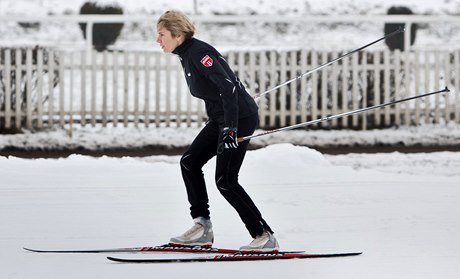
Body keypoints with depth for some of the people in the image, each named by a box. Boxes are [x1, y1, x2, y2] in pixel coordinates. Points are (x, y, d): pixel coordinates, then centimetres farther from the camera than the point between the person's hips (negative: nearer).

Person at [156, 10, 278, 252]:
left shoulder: (198, 52, -19)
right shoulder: (186, 55, 11)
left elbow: (227, 86, -27)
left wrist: (231, 127, -33)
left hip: (240, 117, -10)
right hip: (220, 119, 10)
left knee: (225, 180, -10)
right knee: (189, 162, 10)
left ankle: (264, 236, -6)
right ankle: (202, 228, 12)